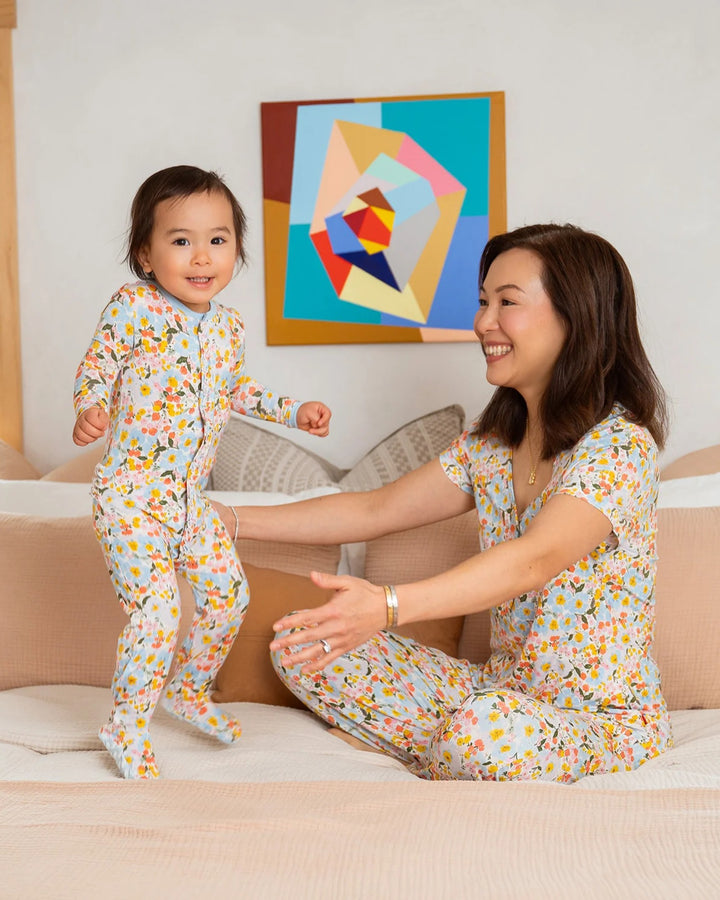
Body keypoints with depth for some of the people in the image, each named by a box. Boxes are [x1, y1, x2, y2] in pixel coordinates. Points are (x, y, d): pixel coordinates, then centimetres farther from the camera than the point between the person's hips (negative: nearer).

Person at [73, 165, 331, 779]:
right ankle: (127, 727, 6)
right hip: (131, 497, -7)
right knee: (158, 610, -15)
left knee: (229, 594, 11)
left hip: (191, 498, 7)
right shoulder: (135, 307, -13)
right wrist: (90, 411, -31)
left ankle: (190, 689, 37)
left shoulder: (229, 325, 7)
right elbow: (96, 368, -11)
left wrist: (294, 411, 19)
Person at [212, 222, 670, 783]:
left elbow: (534, 560, -34)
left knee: (485, 727, -40)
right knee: (302, 646, -4)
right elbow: (376, 511, 13)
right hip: (501, 691, 7)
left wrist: (388, 606, -48)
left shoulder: (621, 445, -18)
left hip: (605, 720, -7)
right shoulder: (492, 443, 8)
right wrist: (231, 520, 9)